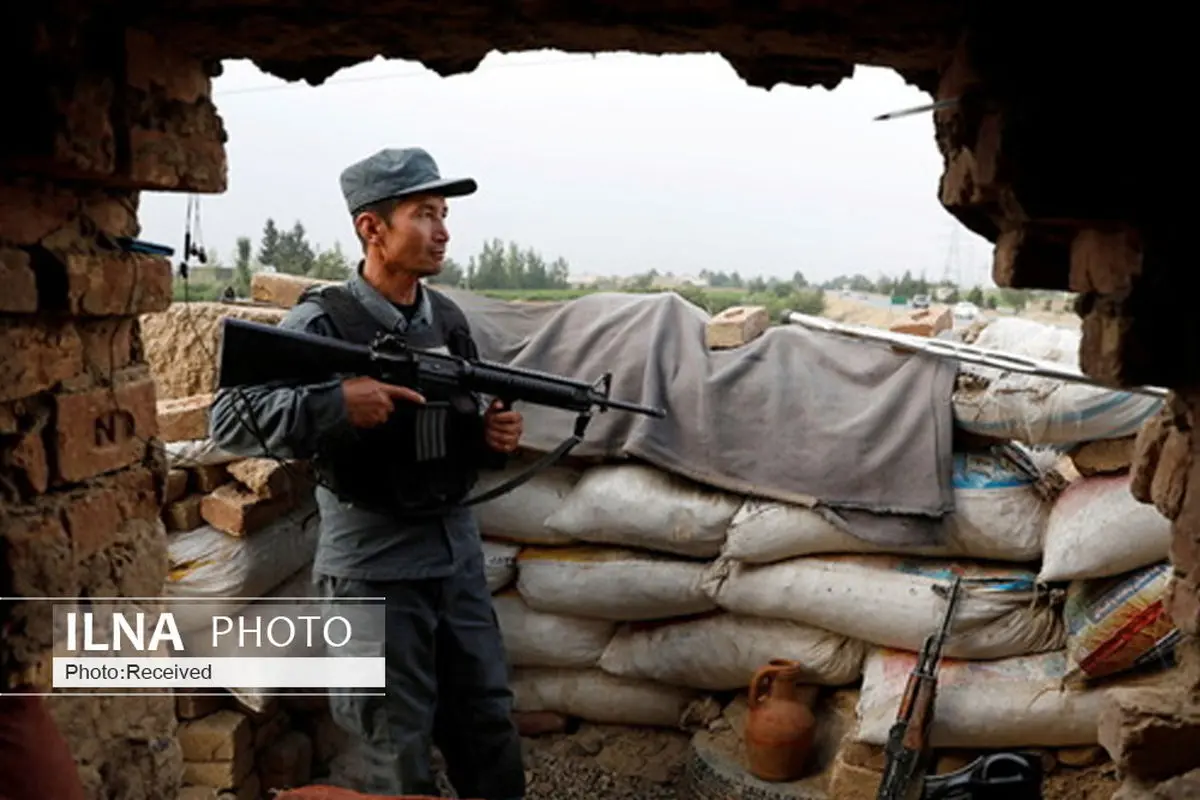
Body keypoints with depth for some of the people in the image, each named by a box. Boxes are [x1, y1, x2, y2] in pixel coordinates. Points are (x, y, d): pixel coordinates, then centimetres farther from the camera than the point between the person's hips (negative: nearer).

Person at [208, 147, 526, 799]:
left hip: (457, 551, 6)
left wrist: (490, 438, -5)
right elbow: (229, 420, -18)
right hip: (374, 565, -5)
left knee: (488, 720, 15)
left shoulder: (449, 318, 7)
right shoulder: (321, 322, -12)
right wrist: (334, 402, -30)